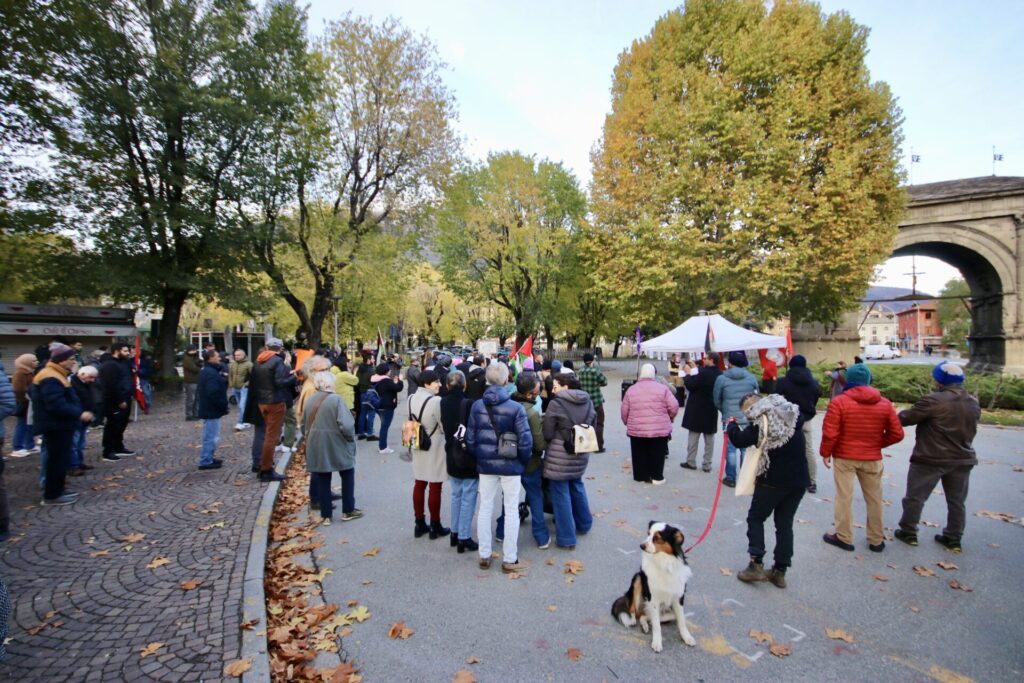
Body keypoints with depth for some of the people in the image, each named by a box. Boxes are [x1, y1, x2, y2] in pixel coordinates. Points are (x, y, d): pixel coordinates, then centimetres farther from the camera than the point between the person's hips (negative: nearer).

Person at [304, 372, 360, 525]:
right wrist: (351, 438, -7)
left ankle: (326, 515, 20)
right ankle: (348, 511, 20)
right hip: (337, 446, -5)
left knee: (322, 479, 14)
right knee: (347, 476, 14)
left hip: (316, 447, 5)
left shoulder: (310, 400, 3)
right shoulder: (336, 399, -16)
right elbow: (346, 425, -24)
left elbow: (304, 425, 12)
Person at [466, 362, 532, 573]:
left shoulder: (477, 406, -6)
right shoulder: (516, 408, -16)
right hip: (510, 466, -3)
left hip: (485, 465, 3)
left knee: (485, 508, 17)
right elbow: (525, 441, -15)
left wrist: (480, 457, 13)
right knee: (511, 511, 10)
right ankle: (509, 560, 19)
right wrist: (524, 460, 3)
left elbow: (470, 438, -1)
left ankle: (484, 556, 27)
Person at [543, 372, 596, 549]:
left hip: (560, 455, -7)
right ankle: (584, 524, 42)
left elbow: (547, 434, -12)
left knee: (561, 494, 4)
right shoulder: (587, 401, 3)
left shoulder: (556, 403, -16)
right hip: (581, 453, 7)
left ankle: (566, 538, 11)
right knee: (577, 486, 26)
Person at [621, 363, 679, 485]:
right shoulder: (662, 388, -2)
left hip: (636, 429, 2)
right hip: (660, 429, -1)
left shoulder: (631, 389, 4)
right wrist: (670, 418, 14)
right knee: (657, 455, 11)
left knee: (640, 455, 13)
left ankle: (641, 476, 22)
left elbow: (624, 411, 5)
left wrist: (627, 422, 22)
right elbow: (674, 406, -6)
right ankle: (657, 477, 17)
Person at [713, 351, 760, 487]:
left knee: (730, 448, 6)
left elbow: (716, 400, 2)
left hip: (729, 419, -2)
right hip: (748, 419, 2)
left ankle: (730, 478, 12)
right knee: (746, 449, 10)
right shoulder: (752, 378, 0)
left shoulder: (721, 378, -6)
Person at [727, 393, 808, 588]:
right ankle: (780, 571, 16)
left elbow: (740, 440, -19)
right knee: (785, 523, 13)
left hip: (774, 480, -6)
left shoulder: (761, 421, -13)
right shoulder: (793, 413, 5)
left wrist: (731, 426, -1)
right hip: (799, 479, 6)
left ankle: (756, 564, 4)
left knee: (755, 518, 11)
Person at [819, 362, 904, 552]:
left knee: (844, 497, 5)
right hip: (872, 458, 4)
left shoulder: (839, 401, -13)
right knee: (874, 498, 15)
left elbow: (830, 433, -15)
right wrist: (877, 443, 17)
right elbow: (897, 434, 3)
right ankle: (876, 540, 26)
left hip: (845, 457, -4)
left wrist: (825, 453, -1)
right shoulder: (884, 403, 0)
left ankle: (844, 537, 14)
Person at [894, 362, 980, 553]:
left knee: (915, 496, 7)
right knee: (956, 501, 17)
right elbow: (968, 428, 18)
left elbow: (905, 418, -15)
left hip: (931, 459, -7)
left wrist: (900, 414, 6)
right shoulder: (973, 403, 6)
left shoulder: (933, 400, -19)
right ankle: (954, 539, 25)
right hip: (963, 460, 7)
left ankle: (908, 532, 16)